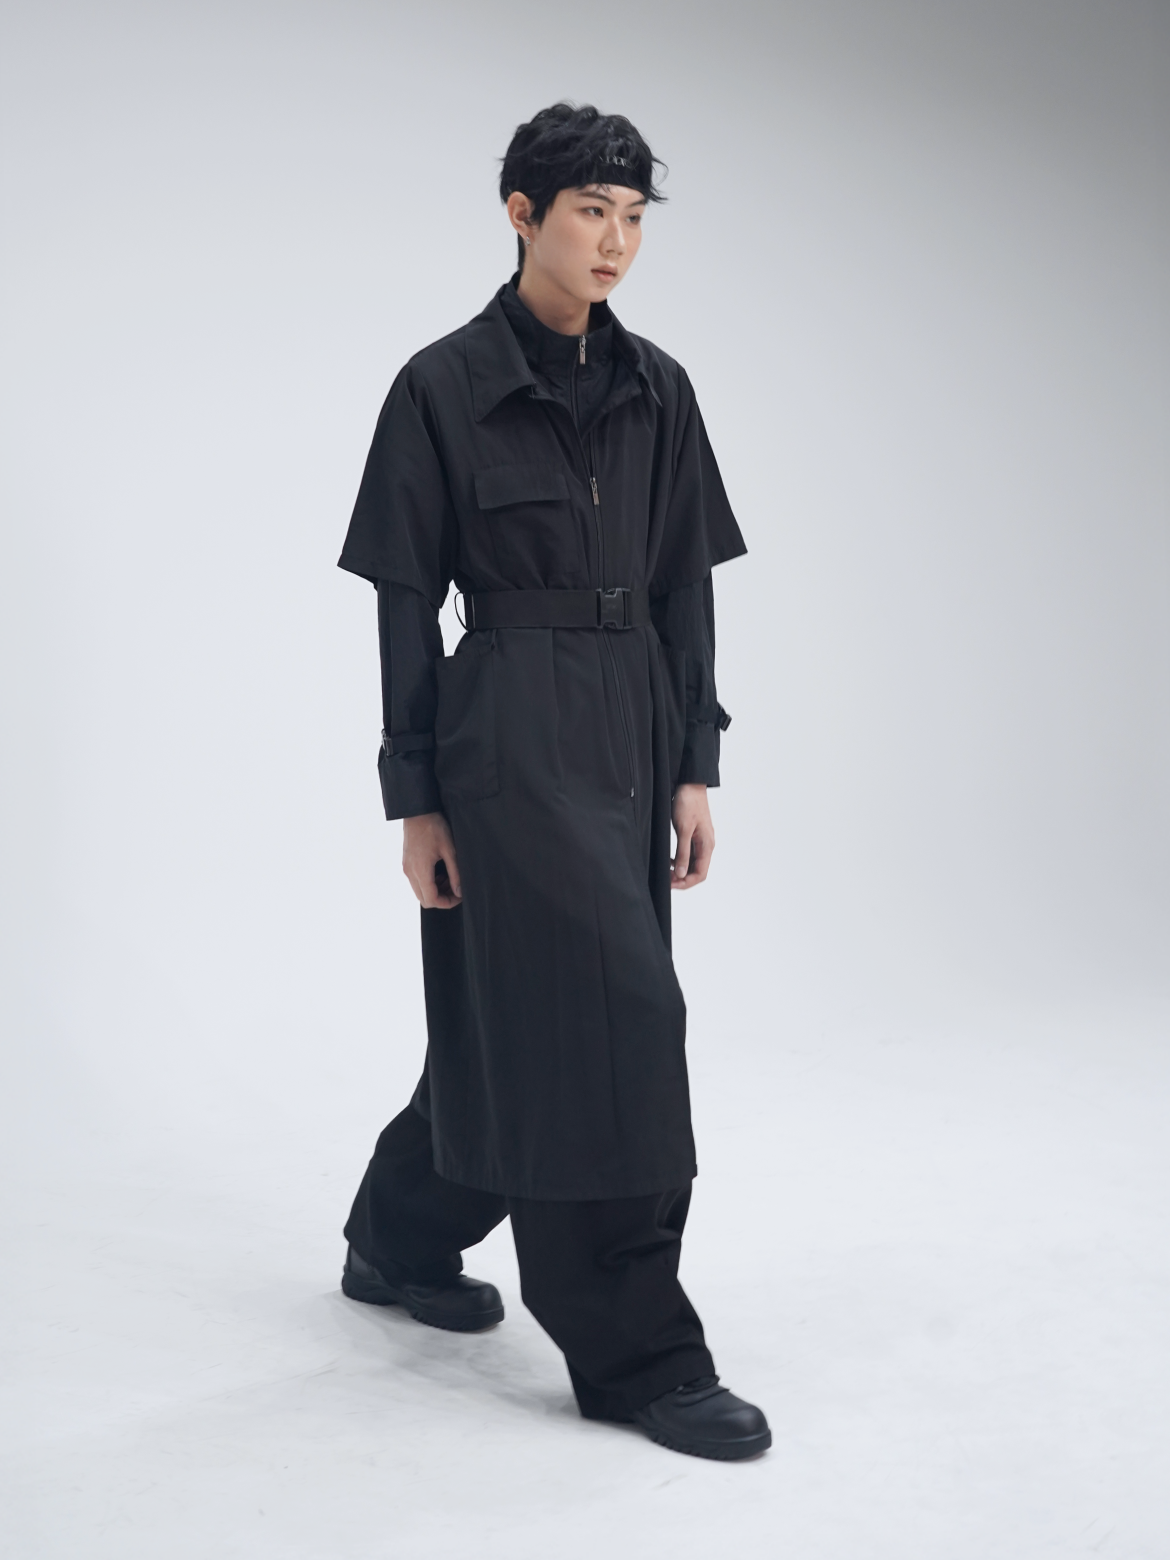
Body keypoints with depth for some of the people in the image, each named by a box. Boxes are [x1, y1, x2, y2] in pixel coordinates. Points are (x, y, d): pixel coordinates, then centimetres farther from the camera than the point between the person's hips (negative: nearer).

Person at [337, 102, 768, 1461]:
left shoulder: (656, 390, 9)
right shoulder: (445, 386, -6)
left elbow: (685, 589, 10)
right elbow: (405, 603, -6)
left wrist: (693, 768, 4)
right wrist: (415, 800, -7)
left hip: (633, 734, 6)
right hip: (511, 732, -6)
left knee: (520, 1011, 15)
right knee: (609, 1018, -8)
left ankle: (400, 1242, 38)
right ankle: (638, 1358, 4)